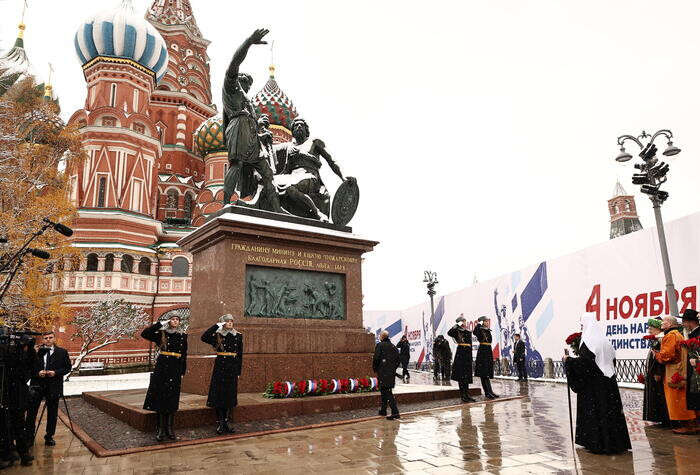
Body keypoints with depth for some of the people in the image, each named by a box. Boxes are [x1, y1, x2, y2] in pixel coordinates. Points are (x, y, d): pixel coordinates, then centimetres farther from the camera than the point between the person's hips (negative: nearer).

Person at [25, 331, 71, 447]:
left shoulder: (62, 352, 3)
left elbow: (68, 367, 3)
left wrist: (56, 372, -12)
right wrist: (37, 373, -12)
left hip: (54, 385, 0)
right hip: (37, 385, 0)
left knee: (52, 413, 8)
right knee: (31, 411, 0)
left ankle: (49, 437, 21)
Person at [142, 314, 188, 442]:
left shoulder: (183, 336, 9)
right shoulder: (161, 334, 5)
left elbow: (184, 355, 11)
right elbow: (144, 334, -8)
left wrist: (183, 372, 7)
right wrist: (160, 324, -8)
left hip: (175, 369, 1)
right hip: (162, 368, -1)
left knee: (172, 399, 4)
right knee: (160, 396, -1)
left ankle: (169, 429, 12)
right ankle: (161, 429, 7)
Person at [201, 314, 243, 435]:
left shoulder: (238, 336, 7)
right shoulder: (217, 335, 0)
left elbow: (240, 355, 8)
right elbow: (204, 337, -19)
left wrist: (239, 371, 5)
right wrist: (217, 325, -17)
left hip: (233, 367, 2)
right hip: (220, 366, -2)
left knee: (230, 394, 6)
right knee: (219, 394, -2)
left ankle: (226, 422, 17)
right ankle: (220, 423, 7)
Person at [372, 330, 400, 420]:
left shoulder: (380, 345, -6)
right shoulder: (393, 347, 13)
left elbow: (376, 359, -12)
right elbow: (397, 360, 14)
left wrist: (375, 369, 2)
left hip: (383, 373, -7)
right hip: (392, 373, 7)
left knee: (387, 392, -8)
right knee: (385, 391, 18)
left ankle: (395, 412, -15)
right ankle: (383, 410, 26)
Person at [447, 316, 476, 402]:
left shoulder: (468, 332, 16)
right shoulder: (457, 330, -3)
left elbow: (470, 344, 15)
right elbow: (449, 332, -20)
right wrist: (458, 325, -17)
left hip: (468, 353, 7)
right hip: (461, 352, -7)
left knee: (467, 374, 10)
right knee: (461, 374, -5)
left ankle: (467, 394, 16)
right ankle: (463, 395, -2)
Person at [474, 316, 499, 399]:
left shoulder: (488, 331, 16)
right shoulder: (480, 329, -7)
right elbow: (475, 332, -29)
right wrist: (478, 323, -23)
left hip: (489, 351, 8)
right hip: (482, 351, -8)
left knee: (487, 373, 10)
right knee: (484, 373, -8)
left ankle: (488, 392, 13)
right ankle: (488, 392, -10)